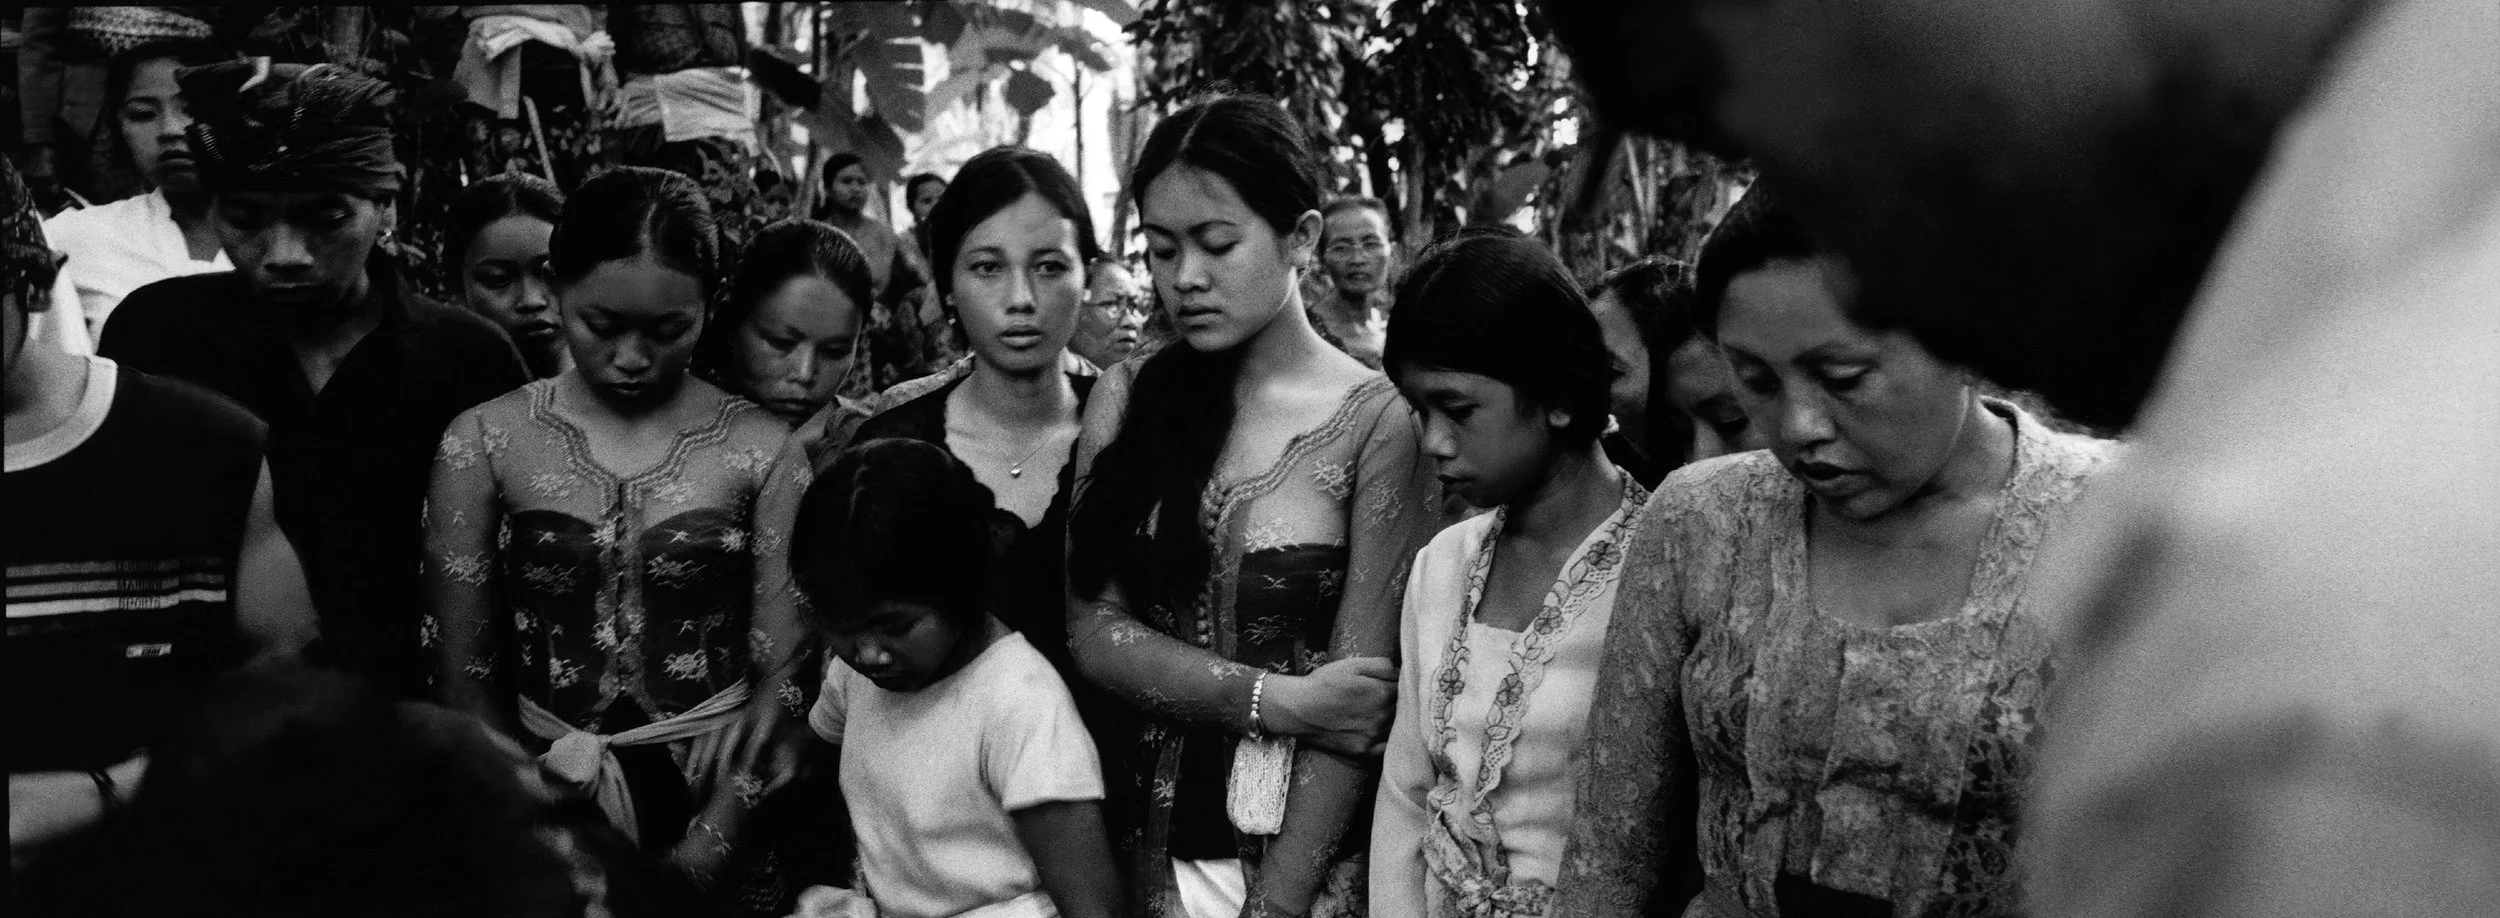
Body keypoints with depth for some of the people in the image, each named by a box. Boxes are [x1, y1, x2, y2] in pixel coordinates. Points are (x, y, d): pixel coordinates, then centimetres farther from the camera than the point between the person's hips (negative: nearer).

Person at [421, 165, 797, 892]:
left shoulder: (762, 449, -1)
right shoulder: (484, 443, 2)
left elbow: (785, 681, -2)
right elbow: (466, 679, 3)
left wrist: (704, 850, -9)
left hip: (718, 790, -1)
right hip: (546, 791, 1)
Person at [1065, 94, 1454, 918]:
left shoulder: (1377, 422, -9)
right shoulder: (1128, 400, 2)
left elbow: (1361, 686, -12)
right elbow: (1094, 630, -3)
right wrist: (1278, 700, -15)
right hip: (1153, 842, 3)